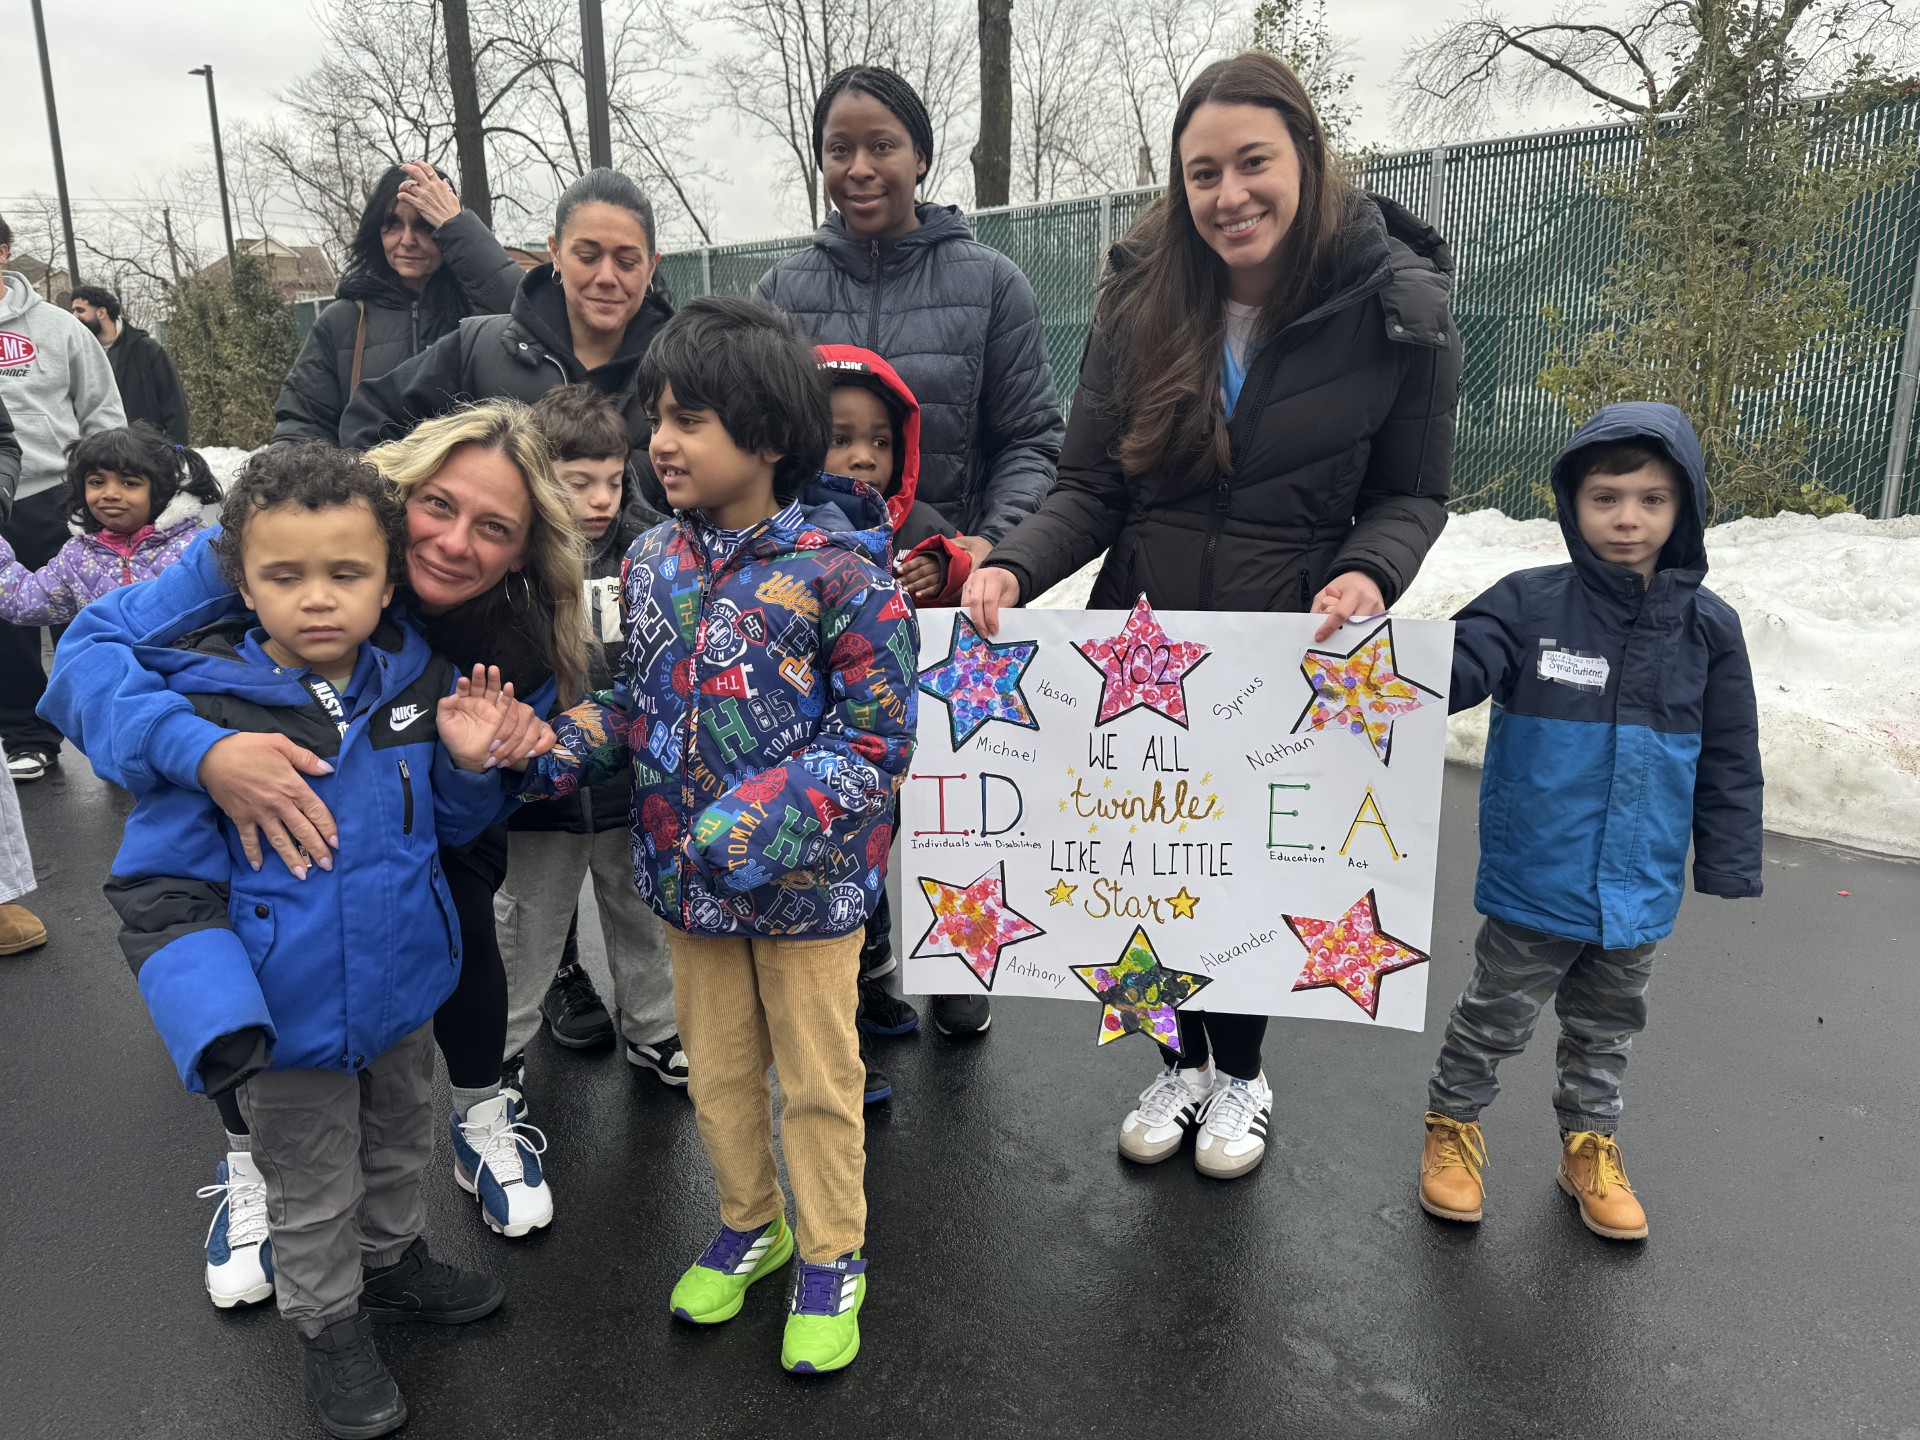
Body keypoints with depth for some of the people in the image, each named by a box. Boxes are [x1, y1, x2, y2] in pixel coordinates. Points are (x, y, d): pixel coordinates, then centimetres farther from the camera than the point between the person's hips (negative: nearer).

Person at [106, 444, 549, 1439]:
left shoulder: (418, 683, -10)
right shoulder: (209, 709, -21)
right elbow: (161, 887, -18)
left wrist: (469, 764, -17)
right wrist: (215, 1015, -31)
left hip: (403, 988, 4)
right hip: (290, 1017, -4)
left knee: (400, 1143, 28)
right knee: (312, 1193, 18)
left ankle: (393, 1262, 55)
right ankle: (330, 1324, 44)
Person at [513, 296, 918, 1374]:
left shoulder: (838, 567, -18)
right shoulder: (656, 560, 0)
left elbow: (877, 736, -18)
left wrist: (770, 820, -27)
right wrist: (568, 746, -5)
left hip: (804, 880, -5)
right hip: (690, 876, 6)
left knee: (817, 1080, 13)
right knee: (718, 1067, 22)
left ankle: (833, 1258, 36)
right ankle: (750, 1224, 46)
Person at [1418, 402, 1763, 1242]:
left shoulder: (1706, 626, -2)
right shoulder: (1531, 605, -11)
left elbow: (1729, 762, 4)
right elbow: (1456, 669, -21)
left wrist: (1731, 871, 4)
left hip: (1638, 890, 3)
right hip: (1535, 881, -3)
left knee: (1607, 1025, 22)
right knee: (1496, 1015, 14)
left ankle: (1590, 1145, 42)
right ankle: (1453, 1125, 35)